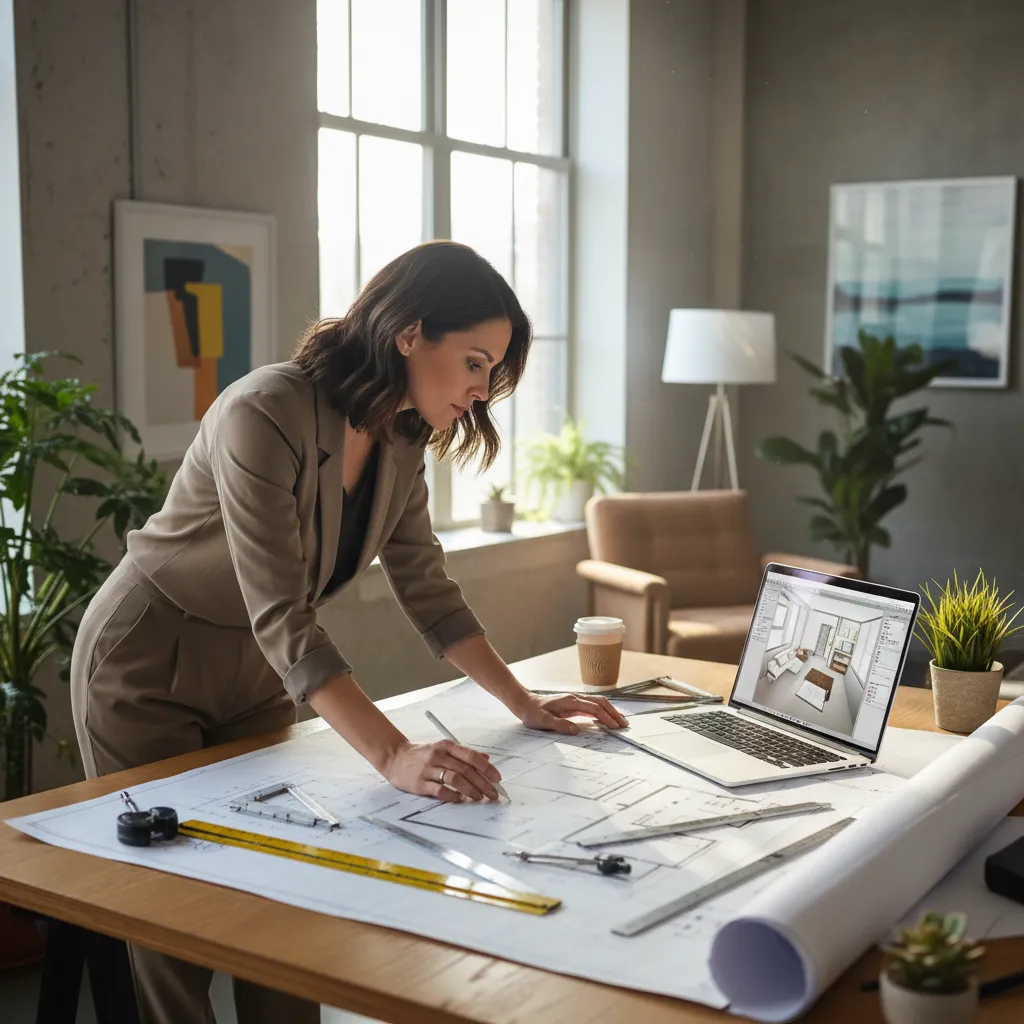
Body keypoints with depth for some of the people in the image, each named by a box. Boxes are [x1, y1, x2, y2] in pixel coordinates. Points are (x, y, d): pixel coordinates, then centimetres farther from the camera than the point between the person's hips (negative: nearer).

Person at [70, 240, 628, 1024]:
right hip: (147, 670, -6)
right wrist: (394, 756, -42)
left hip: (255, 678, 7)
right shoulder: (265, 415, -30)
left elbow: (428, 590, 2)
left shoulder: (400, 442, -5)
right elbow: (281, 618, -35)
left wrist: (526, 705, -3)